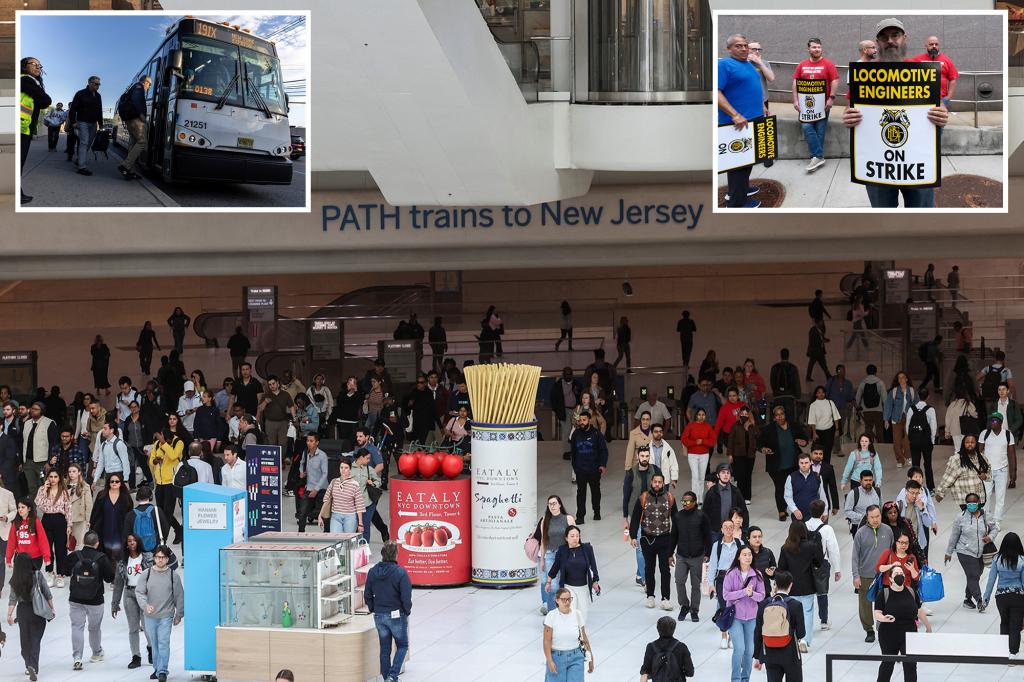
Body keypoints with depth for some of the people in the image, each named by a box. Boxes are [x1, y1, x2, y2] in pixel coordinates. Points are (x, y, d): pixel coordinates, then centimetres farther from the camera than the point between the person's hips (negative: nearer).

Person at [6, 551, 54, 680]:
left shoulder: (15, 580, -5)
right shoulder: (38, 576, -9)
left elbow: (12, 599, -5)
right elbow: (47, 594, -5)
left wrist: (9, 615, 3)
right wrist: (51, 608, 7)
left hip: (22, 610, 2)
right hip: (38, 611, -1)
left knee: (25, 640, 16)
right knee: (35, 640, 0)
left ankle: (29, 666, 23)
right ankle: (33, 666, -16)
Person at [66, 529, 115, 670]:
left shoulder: (74, 556, -10)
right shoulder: (102, 558, -12)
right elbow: (110, 578, -7)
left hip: (76, 600, 0)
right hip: (95, 600, 0)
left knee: (77, 627, 3)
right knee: (95, 628, 18)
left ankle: (77, 657, -10)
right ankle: (97, 654, 35)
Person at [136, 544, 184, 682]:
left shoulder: (174, 575, -1)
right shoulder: (146, 574, 1)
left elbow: (179, 596, 5)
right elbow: (139, 592, -3)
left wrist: (179, 614, 7)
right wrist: (145, 605, -21)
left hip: (166, 616, -2)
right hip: (149, 616, 2)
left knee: (164, 644, -10)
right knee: (154, 644, 12)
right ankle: (157, 668, 24)